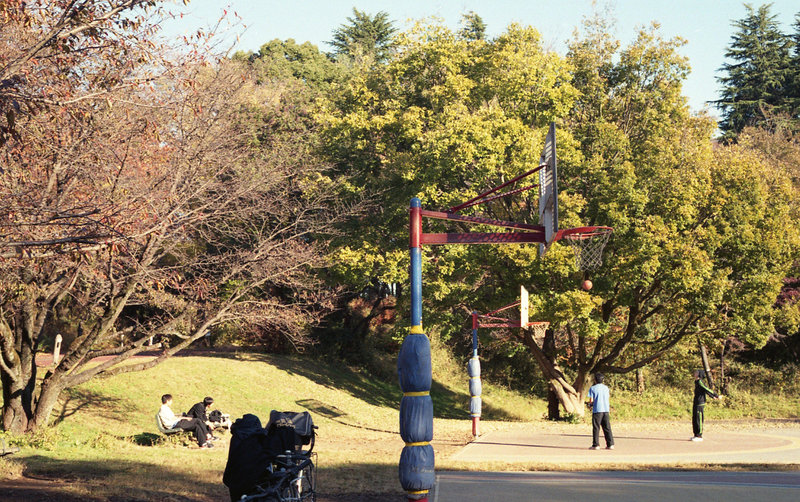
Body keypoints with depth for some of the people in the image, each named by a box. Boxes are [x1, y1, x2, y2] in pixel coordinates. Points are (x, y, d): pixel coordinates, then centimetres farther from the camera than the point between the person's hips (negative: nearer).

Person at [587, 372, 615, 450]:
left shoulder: (592, 388, -3)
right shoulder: (606, 388, 11)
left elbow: (591, 401, -7)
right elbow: (608, 399, 13)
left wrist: (590, 403, 14)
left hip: (597, 410, -4)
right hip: (606, 409, 4)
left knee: (596, 428, 0)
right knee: (607, 428, 6)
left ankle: (596, 445, -2)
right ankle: (610, 444, 2)